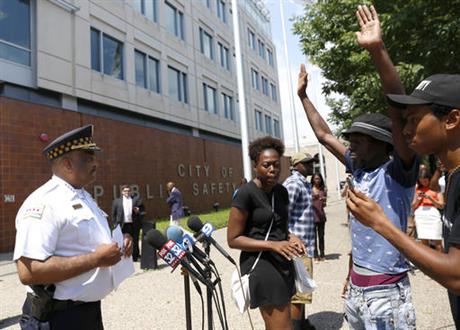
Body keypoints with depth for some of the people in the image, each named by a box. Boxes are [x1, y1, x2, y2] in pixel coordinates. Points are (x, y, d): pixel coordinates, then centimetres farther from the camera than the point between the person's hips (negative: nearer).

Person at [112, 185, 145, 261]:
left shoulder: (136, 199, 8)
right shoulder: (117, 201, 9)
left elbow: (143, 210, 8)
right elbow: (113, 214, 8)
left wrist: (138, 212, -12)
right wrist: (115, 224, 2)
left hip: (134, 225, 0)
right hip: (123, 225, 0)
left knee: (135, 242, 6)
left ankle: (135, 257, 18)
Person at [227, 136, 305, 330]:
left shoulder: (282, 191, 7)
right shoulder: (246, 194, -16)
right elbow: (233, 239, -14)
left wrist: (291, 237, -1)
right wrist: (272, 245, -21)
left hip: (282, 263, 8)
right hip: (260, 265, -7)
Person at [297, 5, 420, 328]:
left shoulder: (398, 172, -13)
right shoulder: (360, 169, 5)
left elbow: (400, 114, -28)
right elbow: (324, 135, 14)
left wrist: (377, 51, -35)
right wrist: (303, 96, 18)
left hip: (387, 292, -7)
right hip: (355, 289, 7)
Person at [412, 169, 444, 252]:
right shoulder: (418, 188, 15)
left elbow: (441, 205, 2)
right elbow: (413, 206, 17)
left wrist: (430, 197, -10)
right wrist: (418, 199, -2)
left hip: (433, 214, -3)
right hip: (420, 214, 3)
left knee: (437, 242, -5)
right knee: (424, 242, 3)